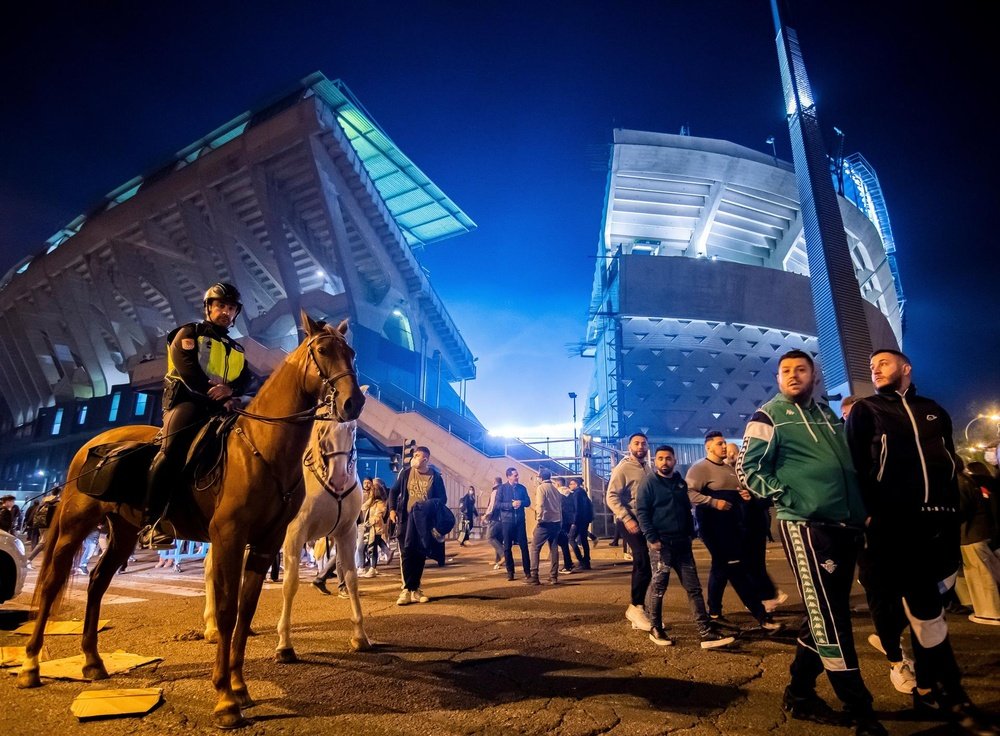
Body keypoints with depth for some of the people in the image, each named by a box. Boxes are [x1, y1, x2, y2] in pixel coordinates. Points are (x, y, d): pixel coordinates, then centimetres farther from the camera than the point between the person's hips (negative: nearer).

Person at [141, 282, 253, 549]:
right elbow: (188, 369, -5)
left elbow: (246, 378, 9)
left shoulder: (237, 349, 26)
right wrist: (213, 392, -14)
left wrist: (230, 391, -13)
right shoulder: (189, 333, 12)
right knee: (173, 448, -30)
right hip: (188, 399, -5)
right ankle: (153, 522, -29)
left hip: (221, 407, 6)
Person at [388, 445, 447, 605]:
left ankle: (415, 589, 18)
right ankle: (407, 589, 3)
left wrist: (431, 505, -17)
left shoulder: (435, 476, -2)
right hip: (406, 518, 0)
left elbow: (443, 498, 1)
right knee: (406, 553, -2)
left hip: (424, 521, 0)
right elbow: (394, 491, 8)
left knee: (420, 554, 6)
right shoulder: (405, 473, 1)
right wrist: (392, 509, -4)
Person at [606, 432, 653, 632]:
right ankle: (635, 607, 1)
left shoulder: (647, 469, 15)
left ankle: (637, 608, 22)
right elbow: (611, 496, -16)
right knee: (644, 565, -13)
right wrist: (626, 519, -25)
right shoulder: (623, 468, -9)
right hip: (632, 522, -8)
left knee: (641, 566, 11)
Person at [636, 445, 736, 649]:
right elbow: (641, 512, -11)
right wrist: (652, 538, -17)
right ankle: (656, 629, 17)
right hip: (661, 542, -6)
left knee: (694, 588, 3)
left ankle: (707, 633, 5)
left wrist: (690, 533, 12)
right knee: (658, 586, 3)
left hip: (682, 542, 6)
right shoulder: (649, 483, -5)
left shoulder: (680, 483, 13)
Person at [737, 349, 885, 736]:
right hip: (806, 525, -7)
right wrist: (786, 497, -14)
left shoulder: (827, 414, 17)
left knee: (826, 613, 13)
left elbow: (849, 464, 25)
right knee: (828, 616, -6)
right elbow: (748, 468, -7)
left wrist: (862, 508, 13)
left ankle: (800, 692, 27)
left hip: (845, 524, 7)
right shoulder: (768, 416, -3)